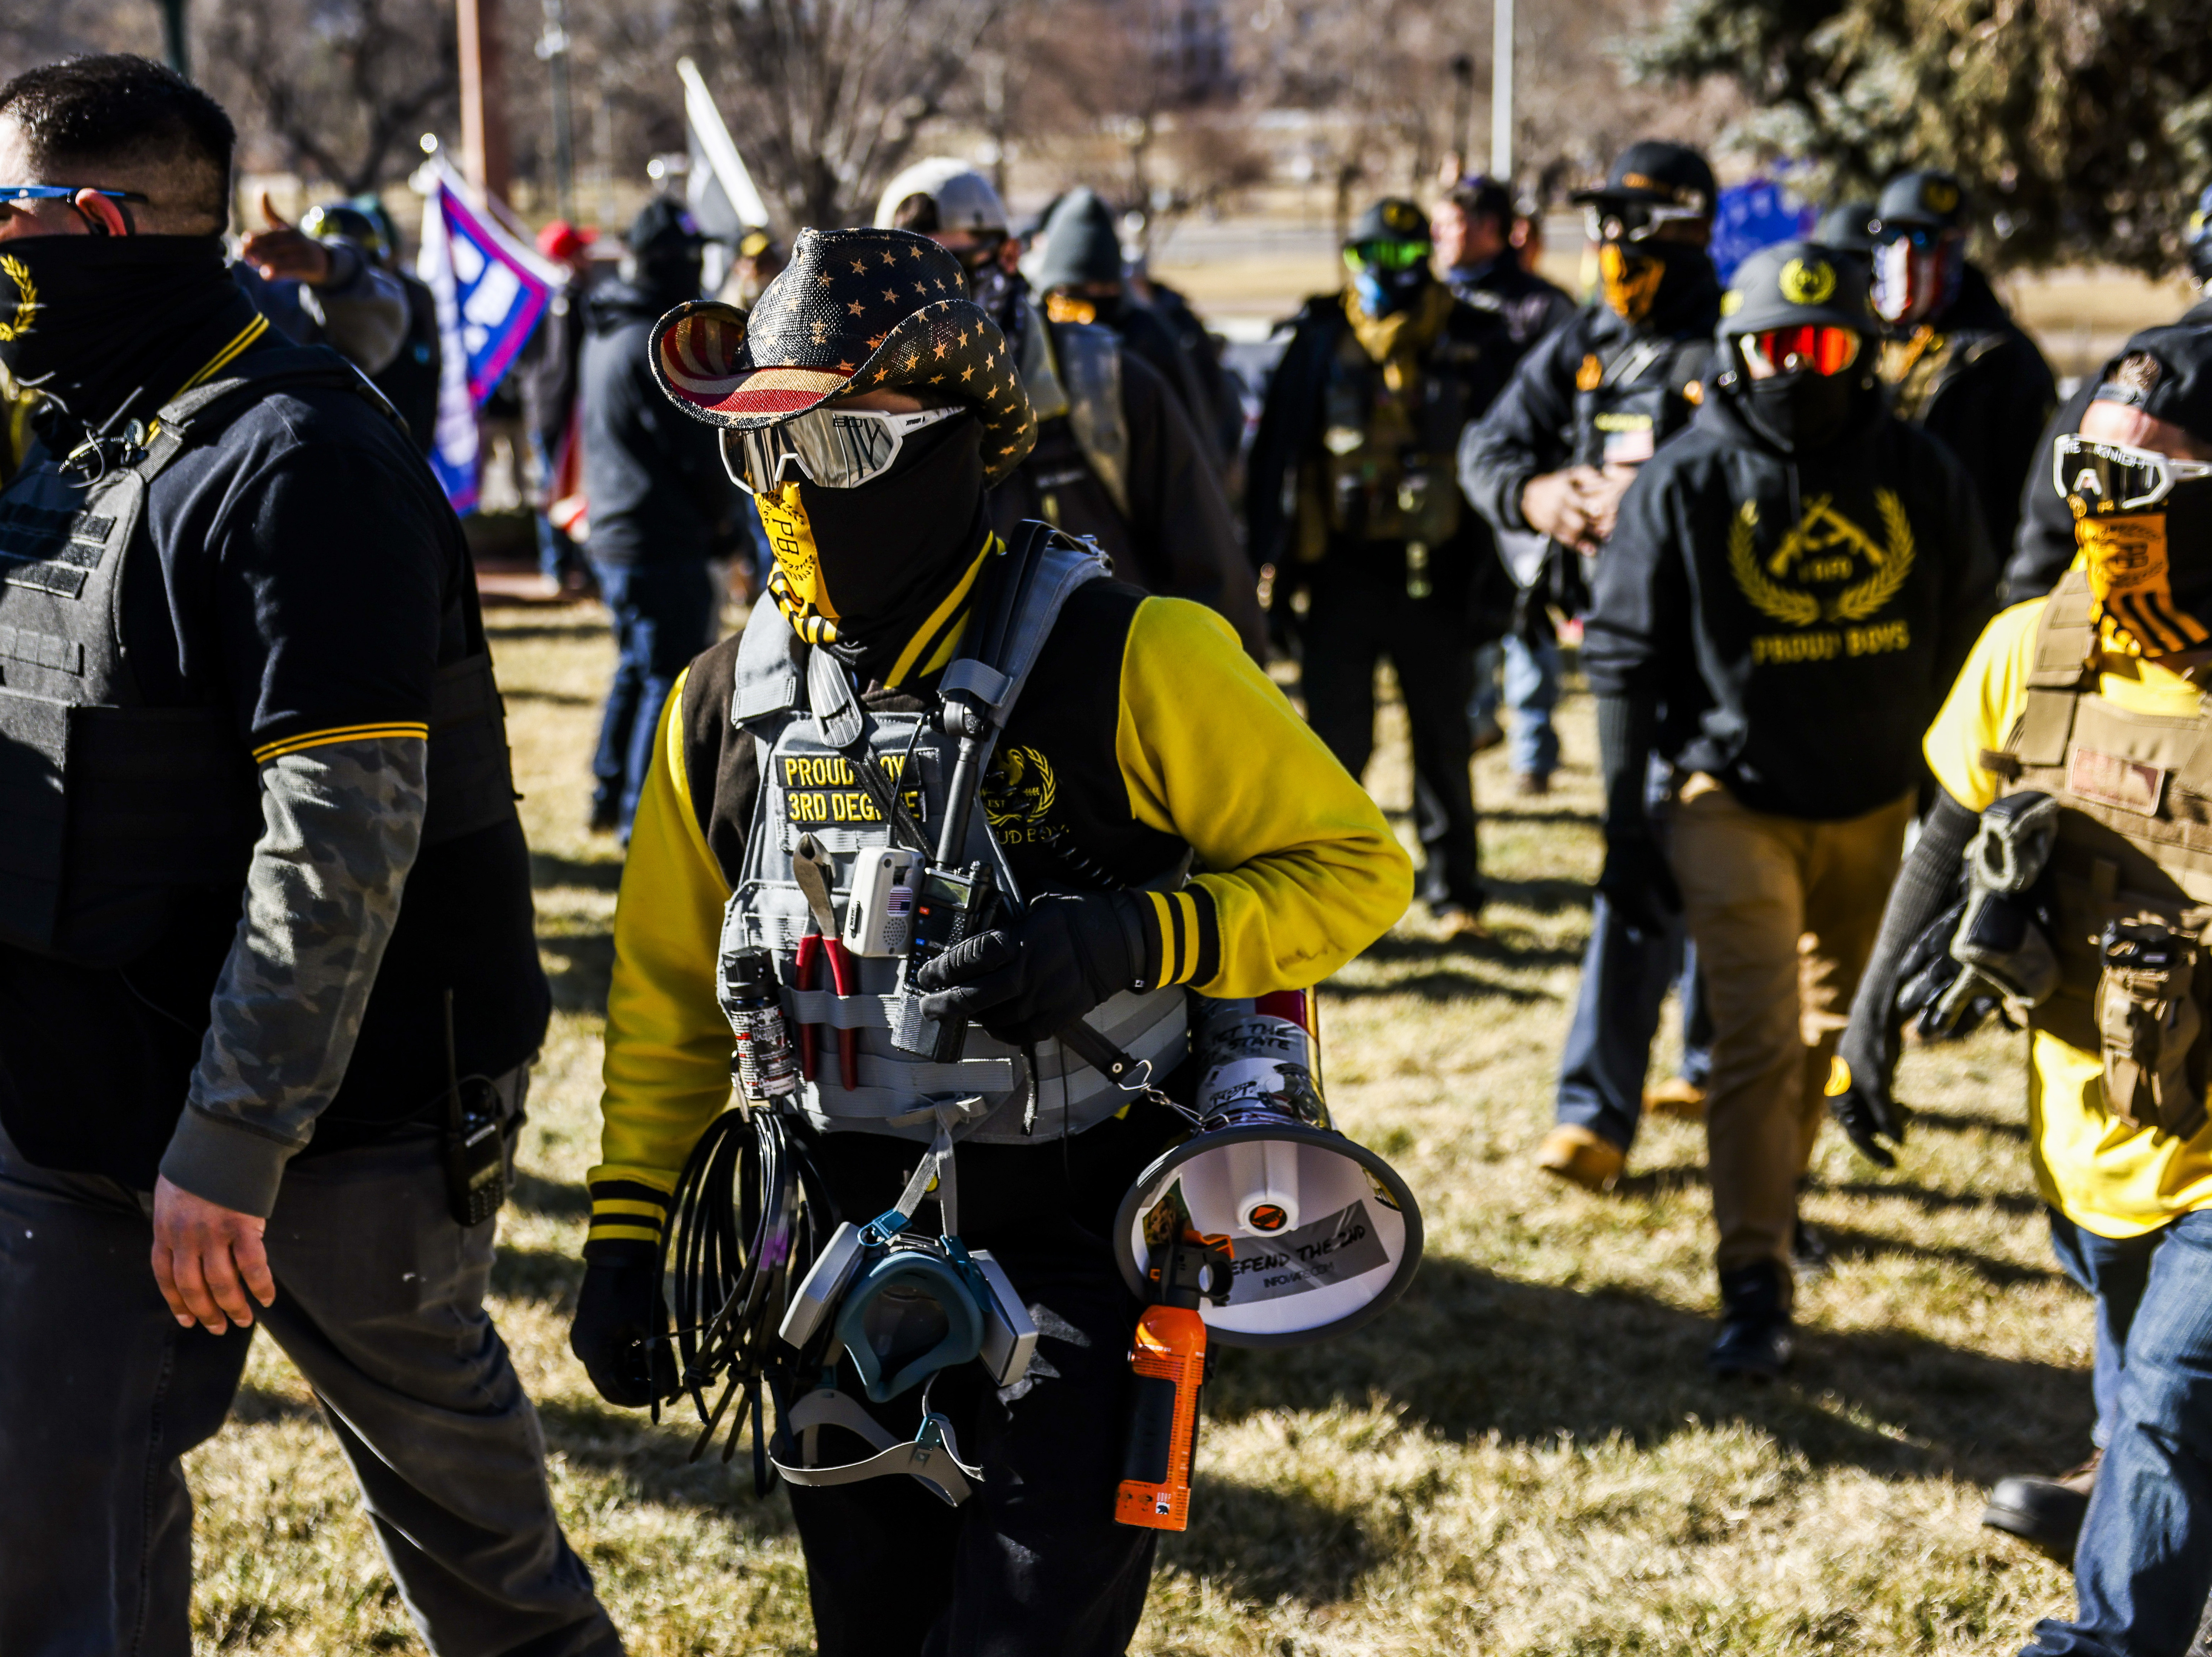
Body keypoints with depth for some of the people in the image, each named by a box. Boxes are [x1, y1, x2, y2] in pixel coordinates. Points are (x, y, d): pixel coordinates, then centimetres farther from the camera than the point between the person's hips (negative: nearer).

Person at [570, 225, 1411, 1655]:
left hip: (1082, 1248, -5)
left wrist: (1129, 942, -23)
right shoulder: (728, 701, 3)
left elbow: (1355, 866, -8)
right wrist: (626, 1230, 10)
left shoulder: (1127, 661, -14)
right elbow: (669, 994, 14)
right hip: (847, 1267, 5)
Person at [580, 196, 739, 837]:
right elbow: (697, 451, -17)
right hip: (662, 543, -10)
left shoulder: (604, 335, 12)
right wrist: (724, 520, 0)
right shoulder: (652, 345, -19)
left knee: (637, 670, 22)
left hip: (613, 538, 10)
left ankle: (610, 797, 29)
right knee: (671, 680, -3)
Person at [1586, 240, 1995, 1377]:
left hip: (1876, 808, 3)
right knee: (1757, 1042, -10)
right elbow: (1624, 658, -4)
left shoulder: (1920, 477, -2)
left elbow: (1966, 643, 7)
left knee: (1832, 1031, 17)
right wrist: (1625, 825, -6)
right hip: (1737, 803, -3)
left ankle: (1777, 1179, 41)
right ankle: (1756, 1287, -6)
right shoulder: (1685, 484, -8)